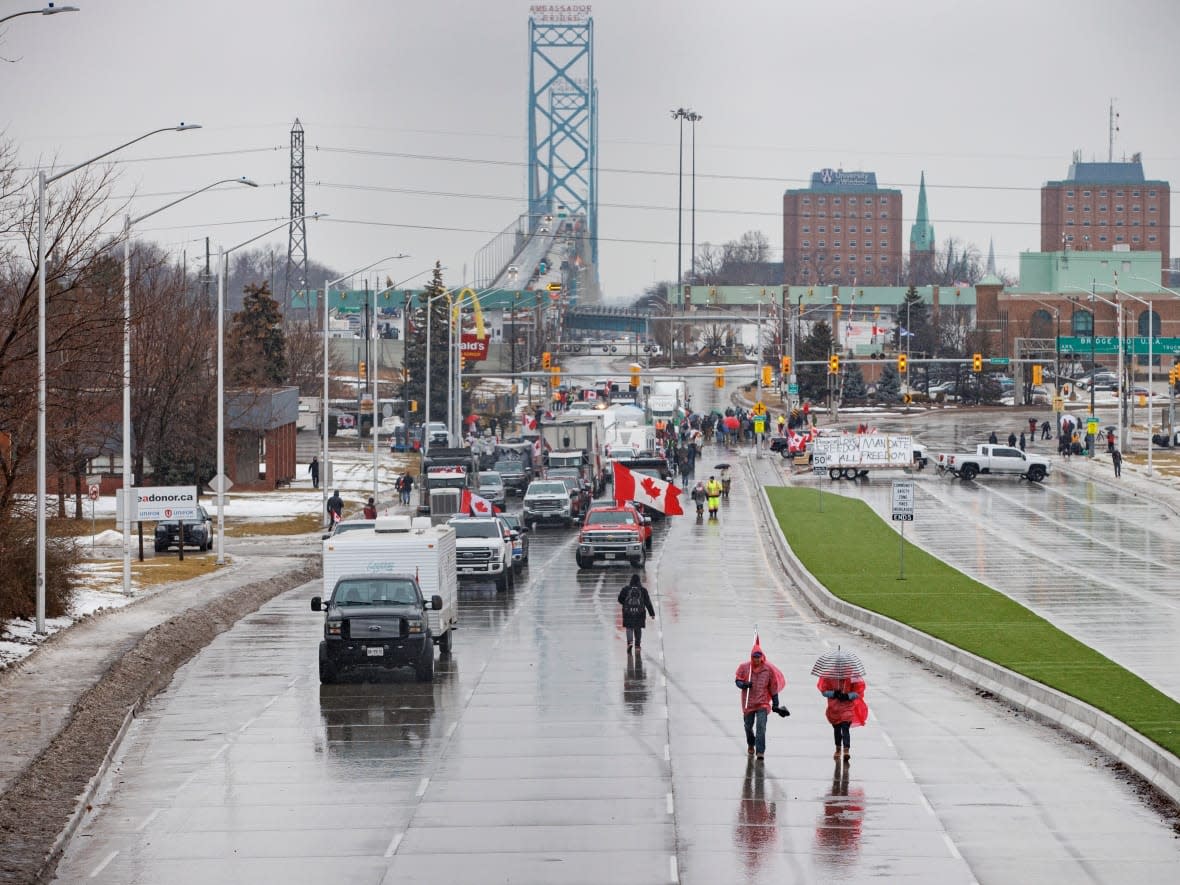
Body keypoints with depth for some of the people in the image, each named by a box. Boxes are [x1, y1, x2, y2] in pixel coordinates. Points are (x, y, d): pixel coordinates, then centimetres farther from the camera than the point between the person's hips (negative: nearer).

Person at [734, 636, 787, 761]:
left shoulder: (768, 669, -5)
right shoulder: (744, 667, -4)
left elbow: (773, 686, 2)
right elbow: (737, 680, 4)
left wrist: (775, 704, 5)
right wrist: (743, 685, -21)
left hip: (763, 703, -2)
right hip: (748, 703, 2)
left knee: (761, 726, -16)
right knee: (748, 726, 16)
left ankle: (760, 751, -18)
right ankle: (750, 745, 44)